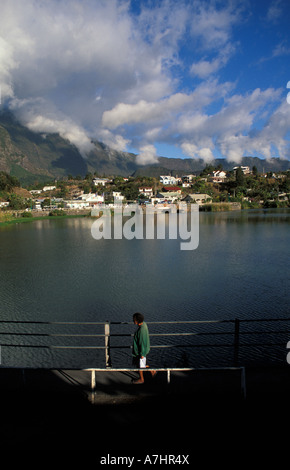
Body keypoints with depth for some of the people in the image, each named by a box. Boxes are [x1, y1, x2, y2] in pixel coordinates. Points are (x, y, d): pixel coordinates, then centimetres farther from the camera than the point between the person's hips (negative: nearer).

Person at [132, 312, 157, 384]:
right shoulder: (143, 324, -4)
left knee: (139, 365, 13)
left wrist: (142, 354, -16)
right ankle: (152, 371, 33)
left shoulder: (142, 330, -32)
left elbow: (143, 342, -25)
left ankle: (141, 379, 34)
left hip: (140, 350, -9)